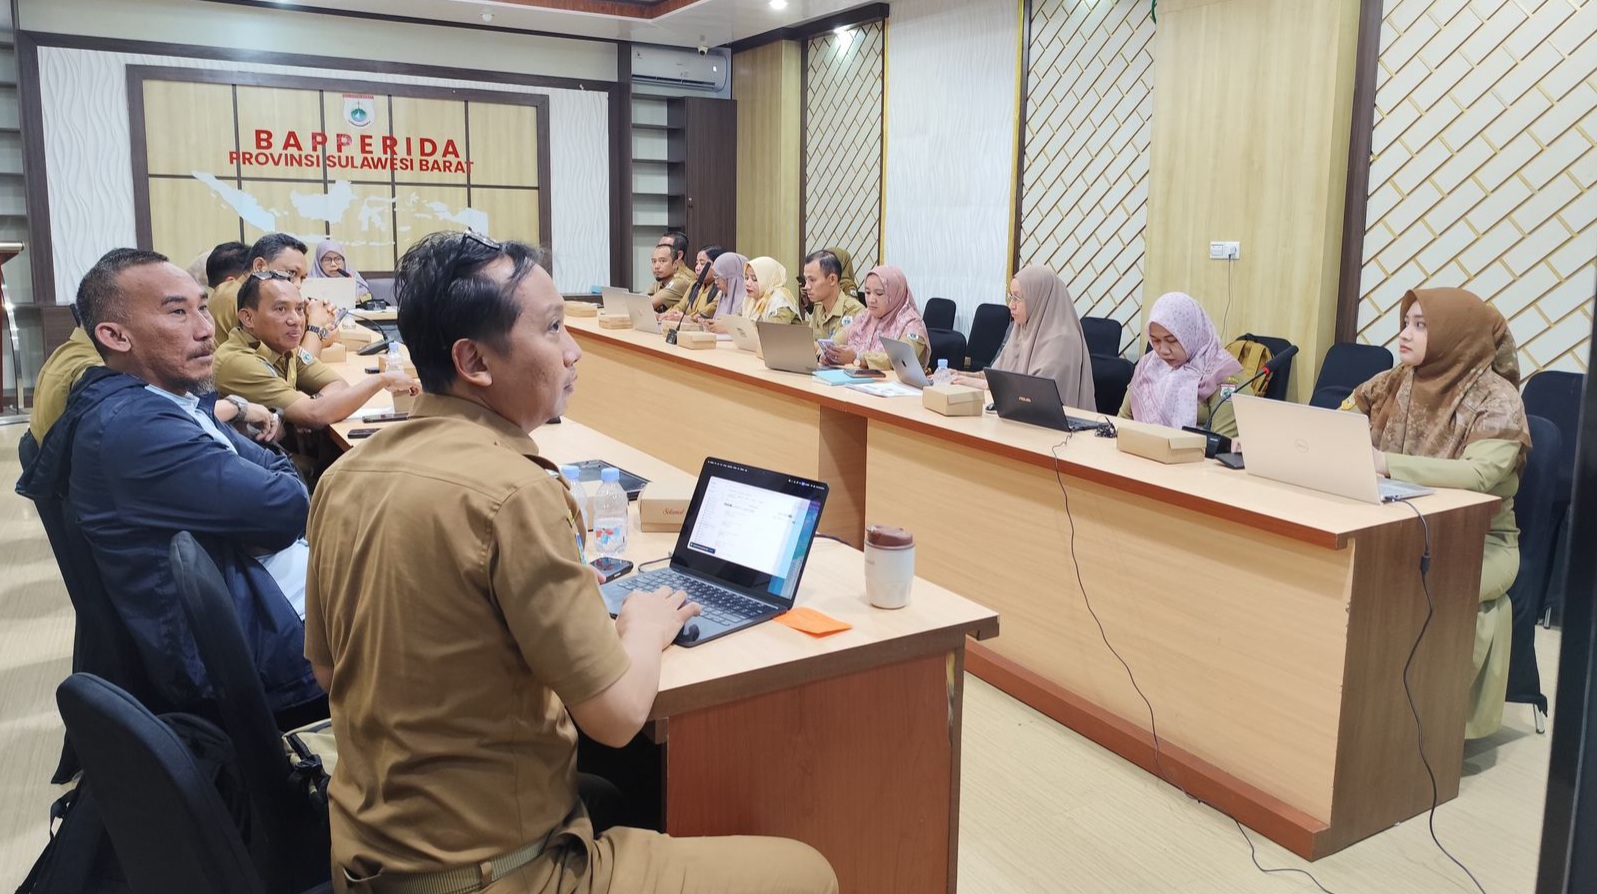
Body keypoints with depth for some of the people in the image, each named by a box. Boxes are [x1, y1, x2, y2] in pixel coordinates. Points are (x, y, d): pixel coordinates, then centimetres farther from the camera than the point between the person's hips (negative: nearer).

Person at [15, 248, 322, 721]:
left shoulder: (173, 402, 9)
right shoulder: (130, 427, -21)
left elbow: (280, 471, 8)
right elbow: (287, 505, -24)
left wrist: (256, 528, -12)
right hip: (256, 665, -8)